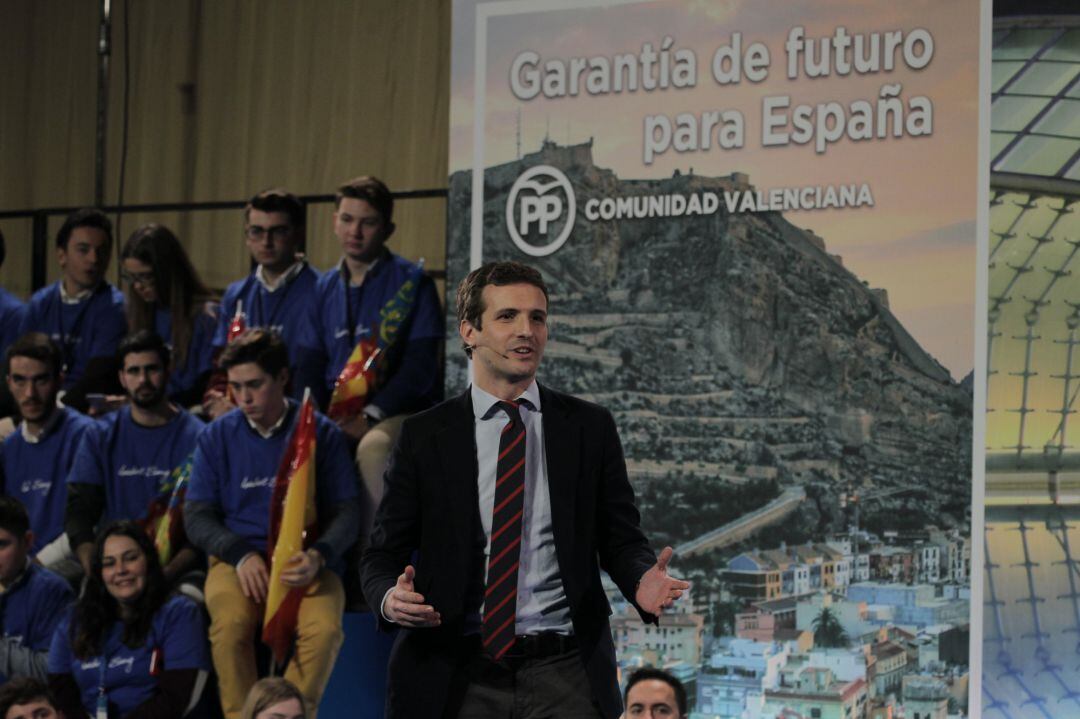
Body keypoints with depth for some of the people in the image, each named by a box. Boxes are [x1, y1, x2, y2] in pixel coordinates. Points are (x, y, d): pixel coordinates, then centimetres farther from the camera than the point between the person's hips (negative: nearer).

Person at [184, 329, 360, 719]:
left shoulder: (322, 433, 6)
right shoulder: (216, 437, 9)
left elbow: (347, 512, 5)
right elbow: (197, 516, 8)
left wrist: (318, 555, -17)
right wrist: (241, 555, -12)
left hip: (306, 562, 0)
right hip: (237, 558, 1)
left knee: (325, 629, -32)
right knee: (230, 623, -33)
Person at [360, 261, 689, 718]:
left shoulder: (590, 427, 7)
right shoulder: (424, 436, 5)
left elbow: (621, 542, 8)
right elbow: (382, 554, 6)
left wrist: (643, 582, -14)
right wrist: (390, 598, -16)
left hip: (565, 675, 1)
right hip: (458, 676, 0)